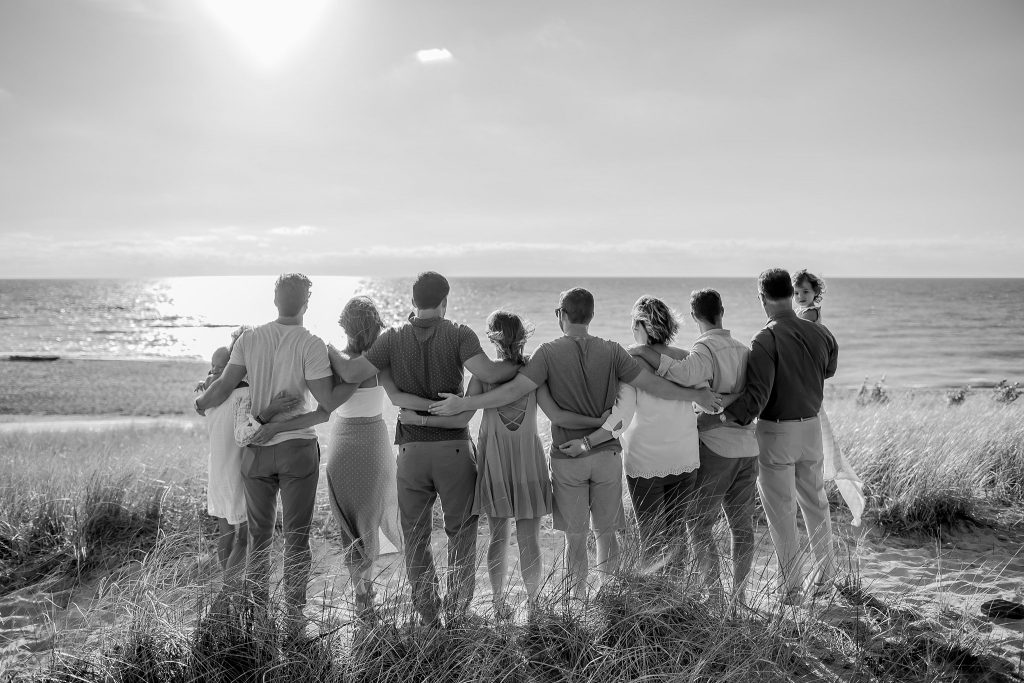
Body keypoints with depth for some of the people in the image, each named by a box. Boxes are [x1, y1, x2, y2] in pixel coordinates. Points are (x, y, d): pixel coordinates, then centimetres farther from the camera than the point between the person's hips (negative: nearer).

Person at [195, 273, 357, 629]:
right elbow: (329, 401, -15)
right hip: (298, 447, -3)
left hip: (256, 449, 3)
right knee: (297, 535, 7)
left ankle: (256, 607, 24)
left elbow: (224, 386, -2)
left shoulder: (249, 339, -2)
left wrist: (200, 402, 18)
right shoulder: (311, 345, -12)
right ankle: (293, 615, 13)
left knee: (258, 532, 16)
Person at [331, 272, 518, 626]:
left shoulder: (394, 338, -2)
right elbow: (488, 374, -21)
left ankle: (428, 617, 19)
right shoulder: (459, 335, -7)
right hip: (454, 447, -1)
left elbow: (352, 374, -7)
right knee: (461, 534, 13)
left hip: (412, 449, 1)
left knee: (416, 537, 14)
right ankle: (457, 615, 17)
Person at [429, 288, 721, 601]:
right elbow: (651, 384, -4)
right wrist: (695, 394, 9)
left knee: (575, 536, 8)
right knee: (606, 531, 15)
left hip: (568, 457, -2)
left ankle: (576, 600, 16)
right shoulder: (611, 351, -3)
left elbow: (515, 390, -17)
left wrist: (463, 404, -14)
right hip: (607, 454, 2)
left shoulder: (549, 352, -8)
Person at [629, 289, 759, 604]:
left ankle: (715, 594, 3)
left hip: (716, 448, -7)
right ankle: (740, 595, 20)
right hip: (748, 447, 7)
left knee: (699, 524, 4)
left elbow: (686, 374, -36)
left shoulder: (705, 348, -12)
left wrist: (643, 351, -28)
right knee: (742, 525, 13)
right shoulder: (743, 349, 10)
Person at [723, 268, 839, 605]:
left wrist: (713, 420, -25)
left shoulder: (766, 340, -20)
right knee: (815, 502, 21)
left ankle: (790, 588, 14)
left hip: (775, 431, -6)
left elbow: (756, 397, -27)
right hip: (811, 426, 6)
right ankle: (825, 574, 35)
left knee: (781, 511, 5)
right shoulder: (821, 334, -1)